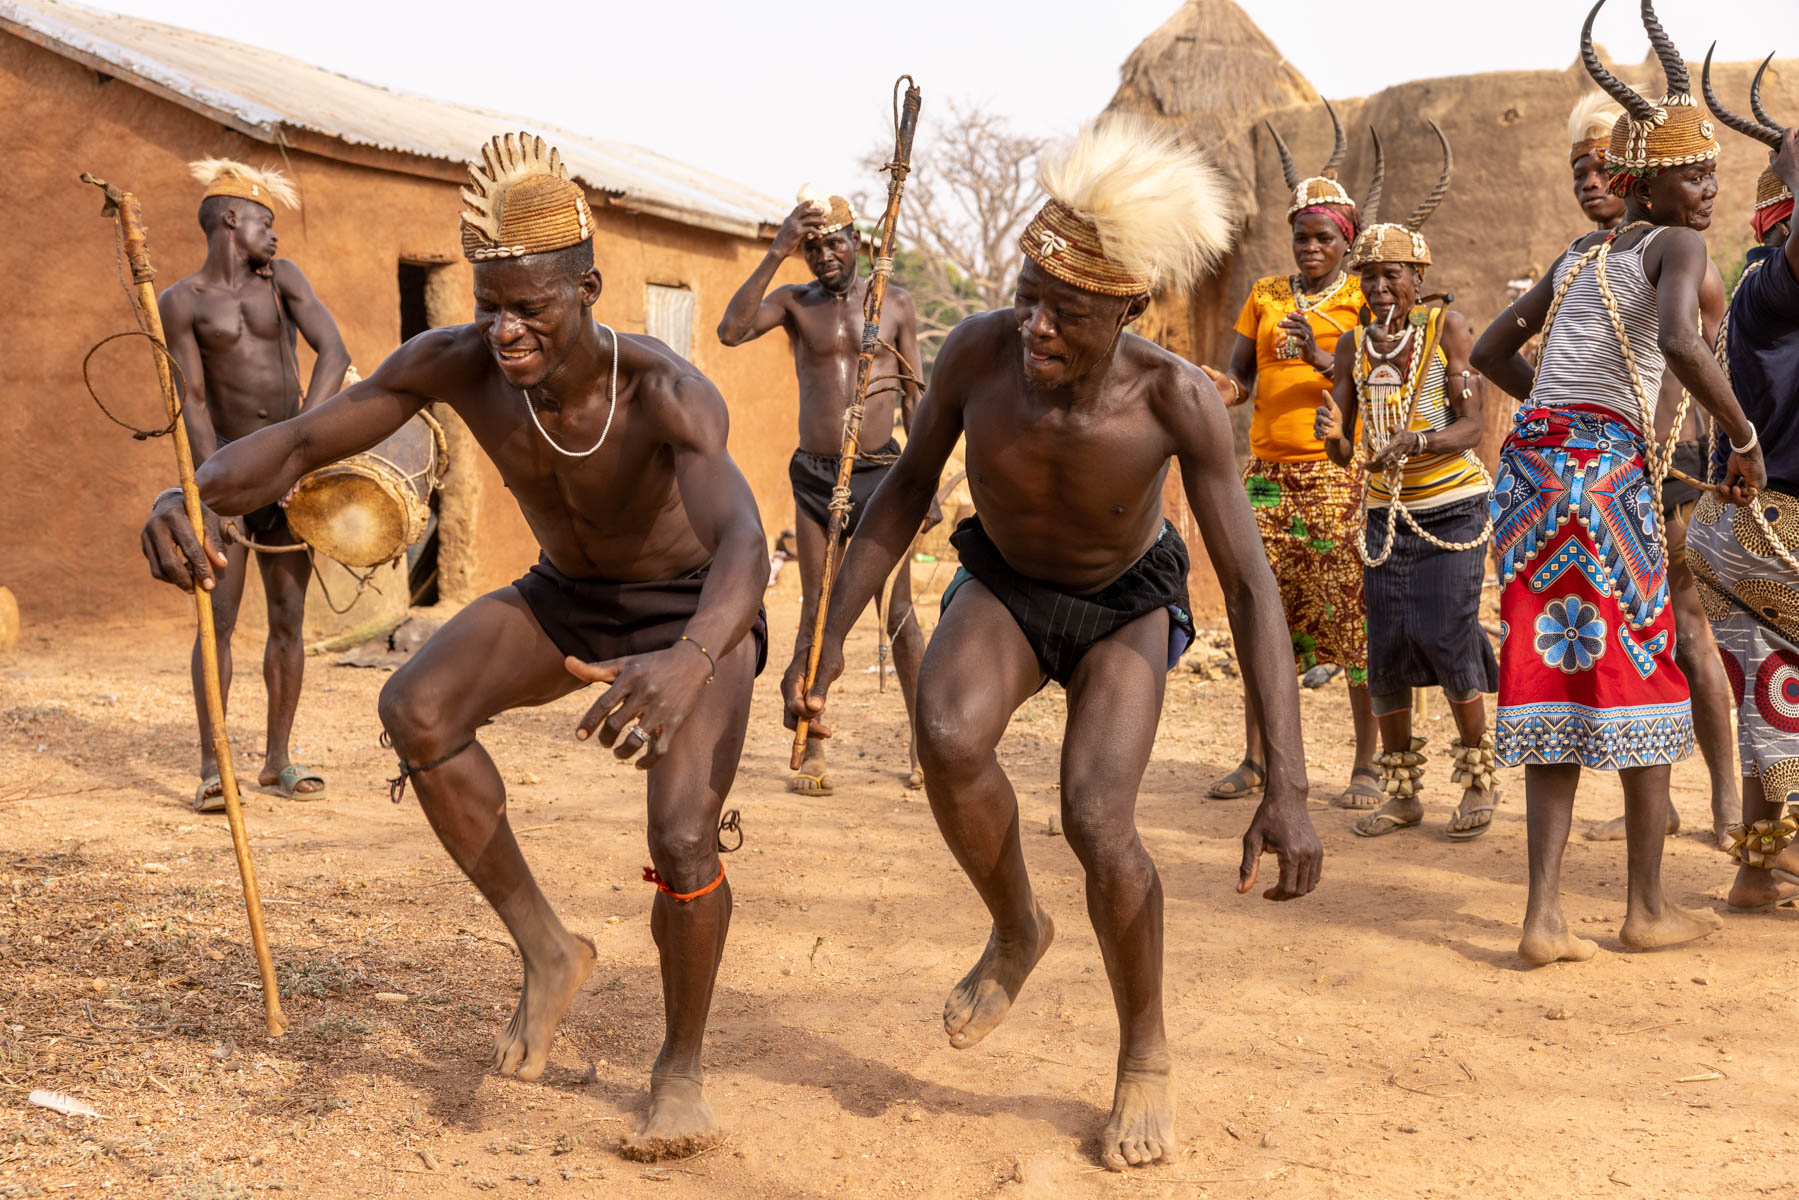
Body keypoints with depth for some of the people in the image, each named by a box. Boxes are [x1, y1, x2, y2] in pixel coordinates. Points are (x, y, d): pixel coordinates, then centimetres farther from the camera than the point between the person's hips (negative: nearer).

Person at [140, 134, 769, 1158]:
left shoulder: (664, 392, -36)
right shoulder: (457, 363, -22)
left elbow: (743, 541, -52)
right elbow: (299, 441, -18)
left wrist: (689, 660, -74)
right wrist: (195, 496, -41)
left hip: (693, 610, -4)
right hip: (566, 595, 4)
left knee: (684, 841, -21)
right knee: (417, 710, -23)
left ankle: (682, 1063, 9)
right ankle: (549, 952, -6)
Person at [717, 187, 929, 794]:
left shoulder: (894, 303, 5)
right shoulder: (794, 301, 5)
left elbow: (914, 396, 8)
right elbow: (731, 330, -14)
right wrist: (775, 253, -17)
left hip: (881, 472, -1)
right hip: (815, 476, 1)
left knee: (899, 613, 1)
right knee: (816, 613, 3)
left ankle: (924, 745, 10)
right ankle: (811, 751, 8)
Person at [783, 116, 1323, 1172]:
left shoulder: (1177, 400, -35)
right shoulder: (978, 351, -29)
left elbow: (1252, 586, -32)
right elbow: (910, 487, -11)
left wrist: (1289, 789, -38)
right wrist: (831, 633, -17)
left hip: (1127, 606, -2)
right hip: (1003, 583, 2)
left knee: (1098, 825, -24)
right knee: (949, 735, -32)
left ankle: (1148, 1056, 5)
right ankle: (1019, 929, 0)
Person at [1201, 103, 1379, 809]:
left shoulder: (1365, 297, 3)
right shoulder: (1266, 294, 15)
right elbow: (1239, 373, 11)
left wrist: (1327, 361, -22)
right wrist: (1224, 388, -12)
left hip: (1340, 474, -4)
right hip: (1268, 470, 4)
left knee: (1353, 614, -6)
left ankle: (1367, 766, 2)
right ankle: (1256, 760, 11)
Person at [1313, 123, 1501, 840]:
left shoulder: (1447, 327, -8)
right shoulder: (1353, 346, 3)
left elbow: (1472, 425, -15)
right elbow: (1342, 451, 0)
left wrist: (1414, 442, -33)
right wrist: (1332, 434, -24)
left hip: (1453, 506, -4)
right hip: (1387, 511, 4)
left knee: (1446, 635, -12)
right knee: (1386, 648, 0)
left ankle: (1479, 780, 7)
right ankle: (1401, 792, 13)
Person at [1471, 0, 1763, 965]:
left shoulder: (1577, 257, 21)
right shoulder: (1675, 245, -1)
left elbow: (1489, 351, 26)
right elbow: (1680, 343, -21)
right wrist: (1745, 437, -9)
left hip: (1532, 460, 7)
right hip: (1607, 470, -7)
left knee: (1556, 674, 7)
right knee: (1638, 672, 7)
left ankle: (1545, 916, 2)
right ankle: (1648, 908, 17)